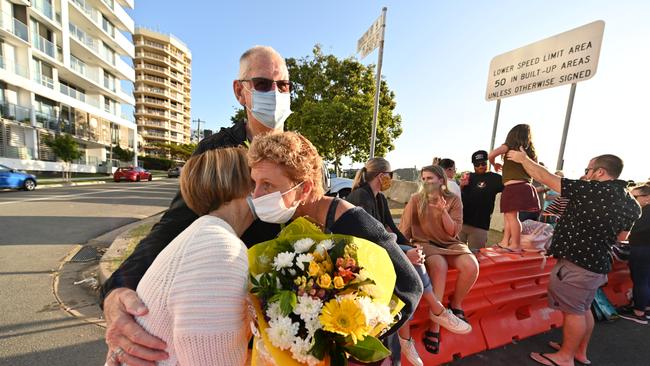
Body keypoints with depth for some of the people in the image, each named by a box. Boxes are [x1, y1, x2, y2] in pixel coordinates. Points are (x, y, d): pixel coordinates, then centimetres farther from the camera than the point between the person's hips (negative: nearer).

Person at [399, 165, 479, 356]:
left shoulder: (453, 199, 0)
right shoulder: (416, 199, -4)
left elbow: (454, 232, -5)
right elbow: (404, 229, -5)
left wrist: (443, 211, -19)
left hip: (449, 244, 3)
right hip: (425, 243, -2)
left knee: (471, 266, -26)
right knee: (439, 265, -34)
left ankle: (455, 305, 4)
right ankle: (435, 324, -20)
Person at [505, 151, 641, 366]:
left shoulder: (592, 189, -18)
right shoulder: (632, 205, 6)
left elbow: (545, 177, -15)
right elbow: (621, 237, 17)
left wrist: (523, 159, -2)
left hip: (576, 262, -8)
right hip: (597, 262, 8)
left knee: (573, 310, 4)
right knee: (583, 308, 20)